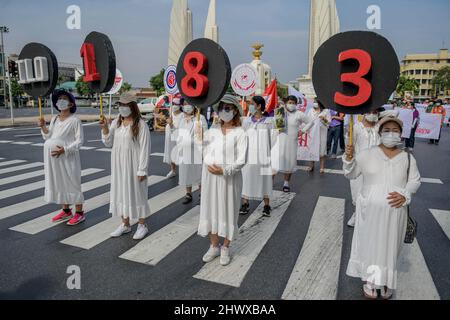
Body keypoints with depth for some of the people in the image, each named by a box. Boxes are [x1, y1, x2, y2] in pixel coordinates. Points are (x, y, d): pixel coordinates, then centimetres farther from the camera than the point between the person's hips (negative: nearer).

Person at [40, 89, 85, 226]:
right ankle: (66, 211, 27)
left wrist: (65, 150, -21)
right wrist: (43, 127, -1)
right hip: (54, 159, 7)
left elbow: (79, 141, -13)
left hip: (68, 158, -7)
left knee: (72, 183, -1)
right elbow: (48, 137, 16)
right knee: (59, 183, 13)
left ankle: (79, 213, 11)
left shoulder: (75, 120, -10)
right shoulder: (54, 119, 11)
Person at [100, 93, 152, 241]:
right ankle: (125, 224, 27)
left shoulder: (140, 124, -11)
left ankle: (142, 225, 18)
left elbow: (144, 149, -14)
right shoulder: (116, 123, 8)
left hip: (133, 166, -6)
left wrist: (142, 170, -16)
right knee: (120, 192, 12)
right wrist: (105, 128, -8)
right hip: (118, 165, 6)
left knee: (136, 193, 3)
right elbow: (109, 143, 9)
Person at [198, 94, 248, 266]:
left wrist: (224, 170, -21)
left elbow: (241, 161, -11)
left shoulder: (240, 133, -5)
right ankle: (214, 246, 28)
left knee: (228, 211, 7)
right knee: (211, 210, 10)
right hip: (210, 176, 4)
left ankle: (225, 248, 24)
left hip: (230, 178, -3)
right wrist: (210, 166, -12)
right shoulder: (211, 131, 6)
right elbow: (206, 153, 8)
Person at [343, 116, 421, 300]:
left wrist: (405, 195, -12)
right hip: (370, 210, -1)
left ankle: (386, 281, 33)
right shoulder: (367, 154, -4)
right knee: (370, 243, 10)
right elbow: (350, 174, -3)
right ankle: (370, 280, 27)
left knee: (389, 246, 13)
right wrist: (349, 159, -22)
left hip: (394, 212, 1)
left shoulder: (407, 158, 1)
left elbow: (415, 180, 7)